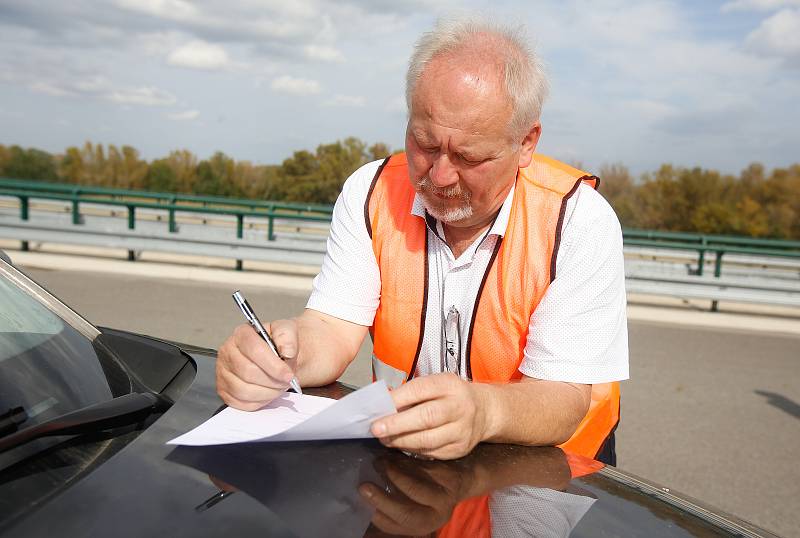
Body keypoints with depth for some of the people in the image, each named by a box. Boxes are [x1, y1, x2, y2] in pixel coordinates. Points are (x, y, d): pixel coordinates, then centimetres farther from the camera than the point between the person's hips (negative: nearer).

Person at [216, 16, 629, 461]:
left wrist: (485, 411, -40)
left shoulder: (580, 220, -15)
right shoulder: (370, 193, -5)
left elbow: (564, 397, -19)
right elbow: (333, 330, -9)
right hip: (393, 455, 3)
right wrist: (286, 353, -31)